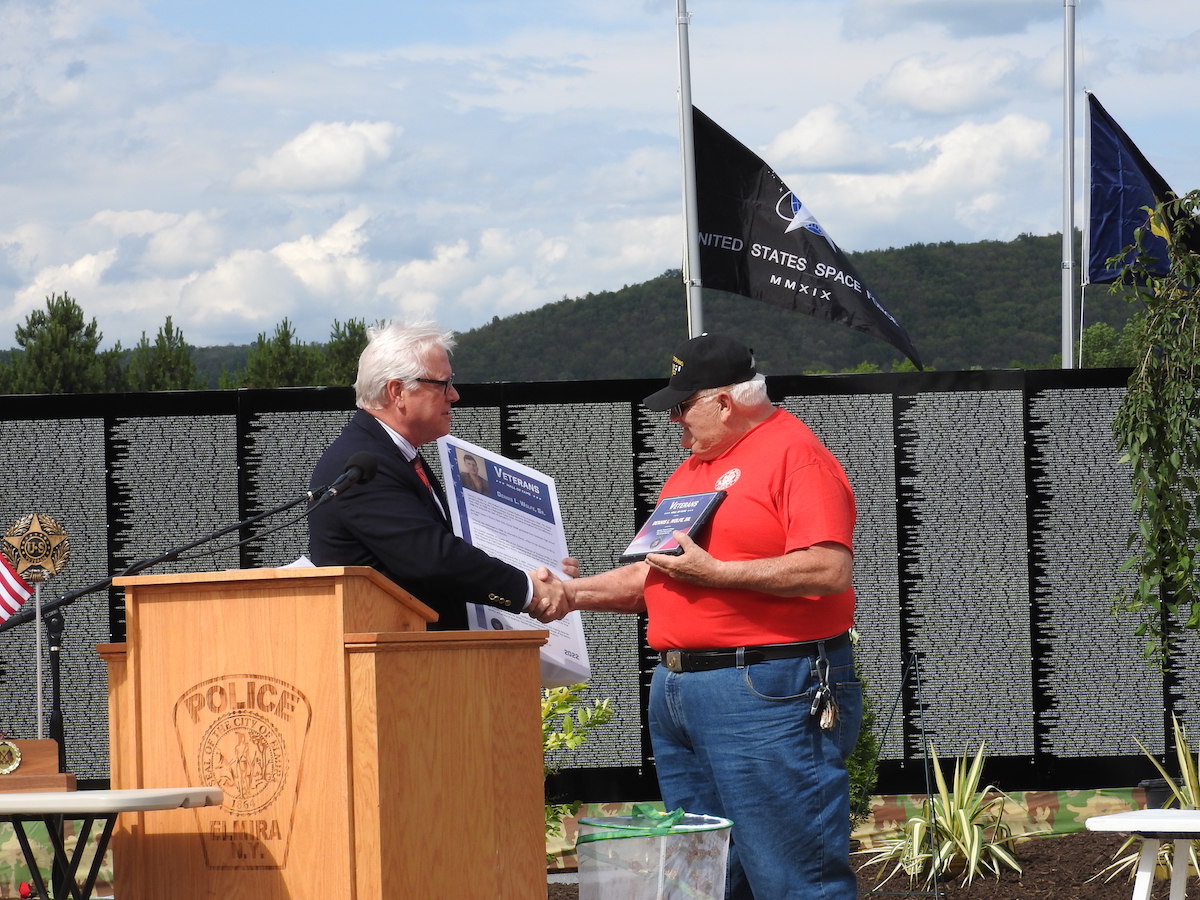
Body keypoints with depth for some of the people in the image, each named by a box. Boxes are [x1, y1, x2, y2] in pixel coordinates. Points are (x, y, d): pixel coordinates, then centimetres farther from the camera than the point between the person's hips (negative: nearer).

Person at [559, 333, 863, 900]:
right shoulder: (692, 468, 21)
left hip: (767, 691, -10)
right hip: (677, 692, 10)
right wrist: (571, 593, 14)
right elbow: (651, 578, 27)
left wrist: (713, 572, -18)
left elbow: (830, 570, -20)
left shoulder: (794, 453, -8)